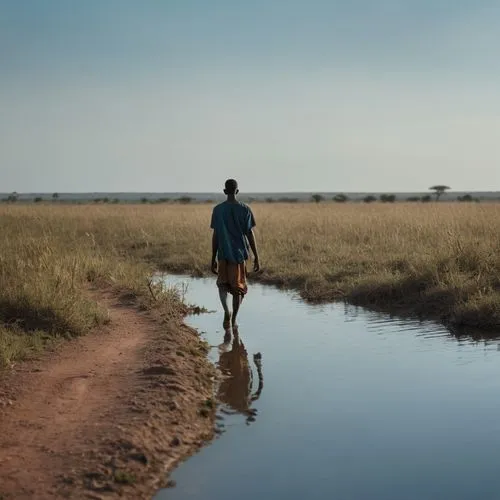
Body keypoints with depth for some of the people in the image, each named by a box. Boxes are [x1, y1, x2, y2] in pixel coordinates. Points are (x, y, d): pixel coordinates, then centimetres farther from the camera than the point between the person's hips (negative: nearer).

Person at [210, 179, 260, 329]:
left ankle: (226, 310, -8)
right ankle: (233, 320, 15)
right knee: (238, 286, 13)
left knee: (223, 283, 16)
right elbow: (250, 234, -5)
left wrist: (213, 259, 5)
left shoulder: (217, 210, -2)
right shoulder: (245, 210, -5)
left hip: (223, 254, 0)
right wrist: (256, 258, 0)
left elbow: (215, 236, -1)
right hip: (240, 254, 0)